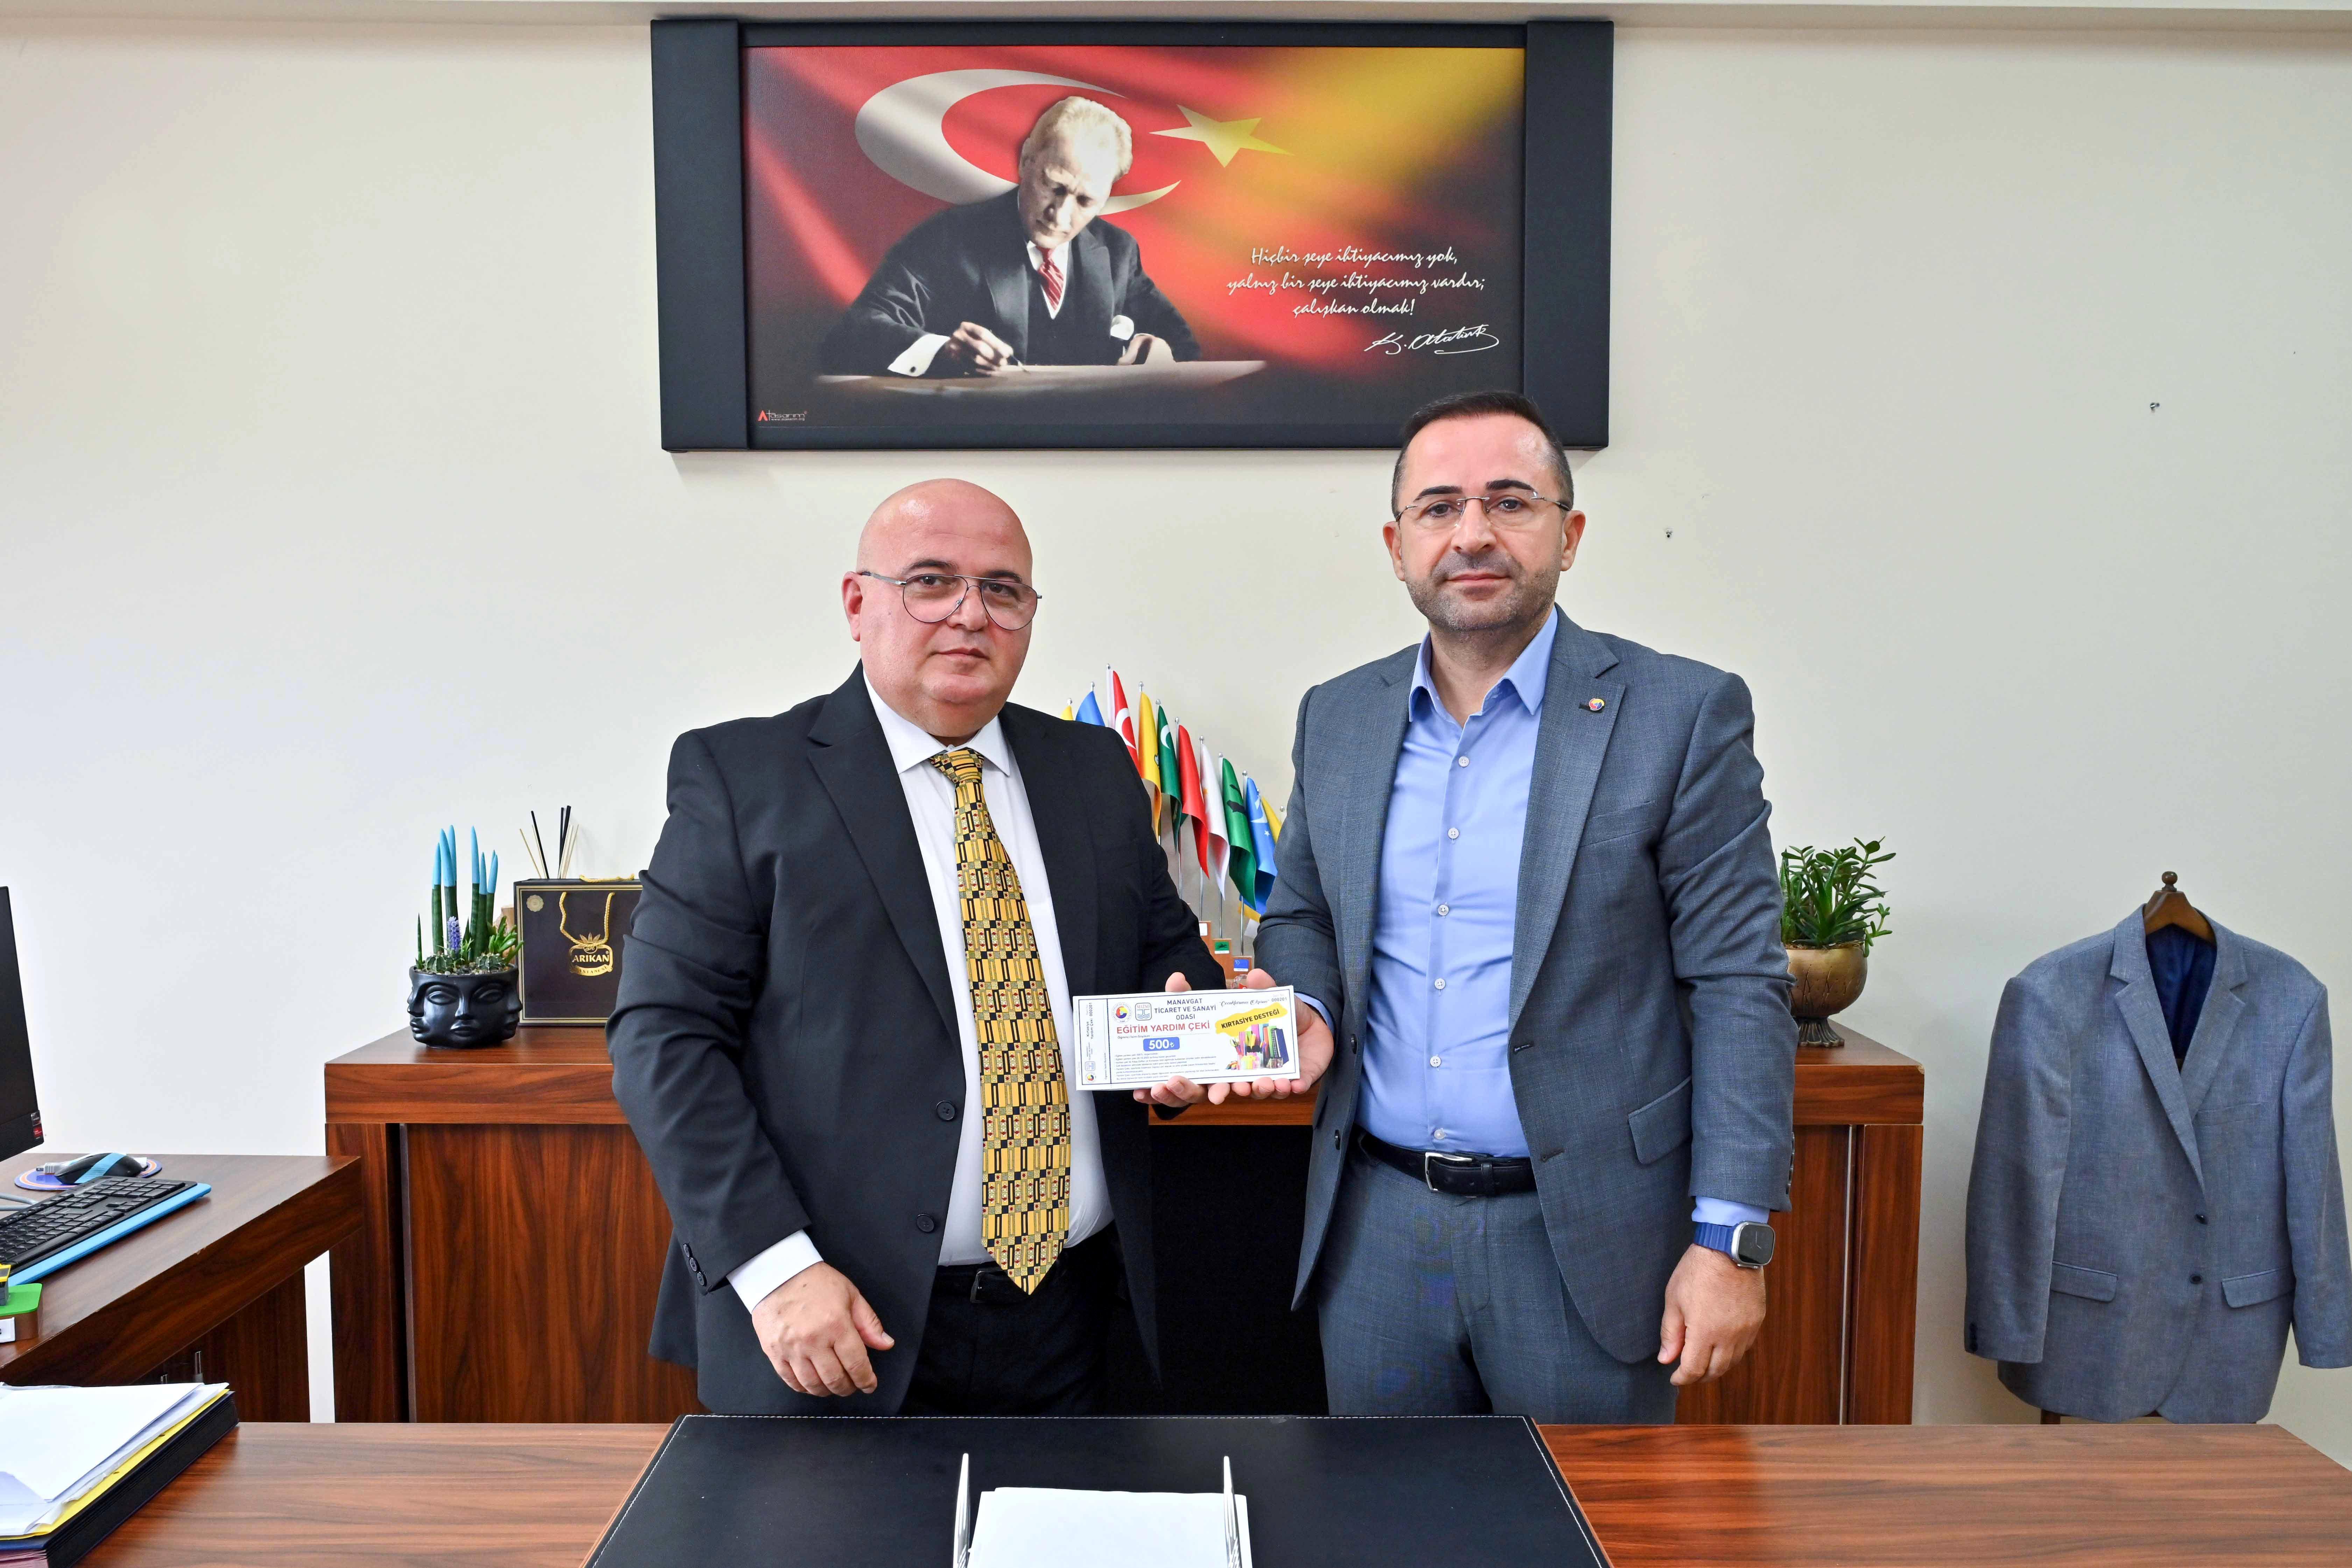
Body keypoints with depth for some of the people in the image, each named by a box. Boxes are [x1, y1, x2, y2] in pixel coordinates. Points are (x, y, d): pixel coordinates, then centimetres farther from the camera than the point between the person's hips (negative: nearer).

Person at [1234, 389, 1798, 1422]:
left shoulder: (1684, 715, -8)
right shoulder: (1335, 718, 5)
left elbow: (1738, 987, -9)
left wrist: (1732, 1239, -12)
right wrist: (1308, 1012, -5)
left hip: (1585, 1238, -3)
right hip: (1376, 1229, 4)